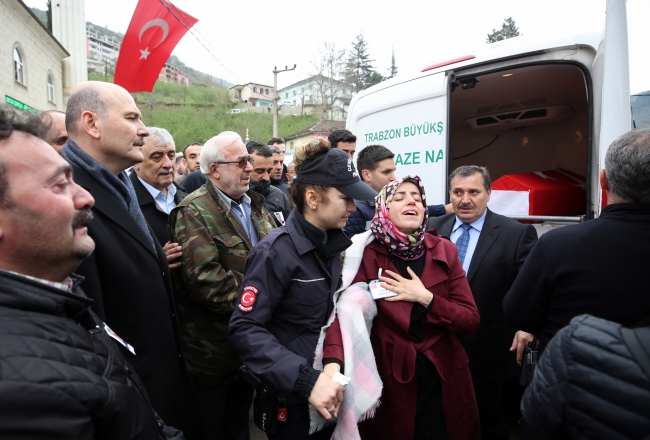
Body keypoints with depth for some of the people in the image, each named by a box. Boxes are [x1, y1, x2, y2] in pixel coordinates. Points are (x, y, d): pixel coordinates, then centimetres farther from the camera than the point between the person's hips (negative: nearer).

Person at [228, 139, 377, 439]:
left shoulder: (330, 245, 3)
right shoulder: (277, 251, -21)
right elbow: (245, 328, -25)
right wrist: (305, 378, -33)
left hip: (326, 383, 7)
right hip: (289, 393, -7)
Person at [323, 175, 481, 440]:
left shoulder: (444, 251, -3)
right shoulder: (368, 255, -11)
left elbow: (471, 320, -5)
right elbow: (345, 311, -22)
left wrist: (425, 298, -19)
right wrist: (333, 363, -39)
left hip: (443, 378, 3)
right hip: (390, 379, -2)